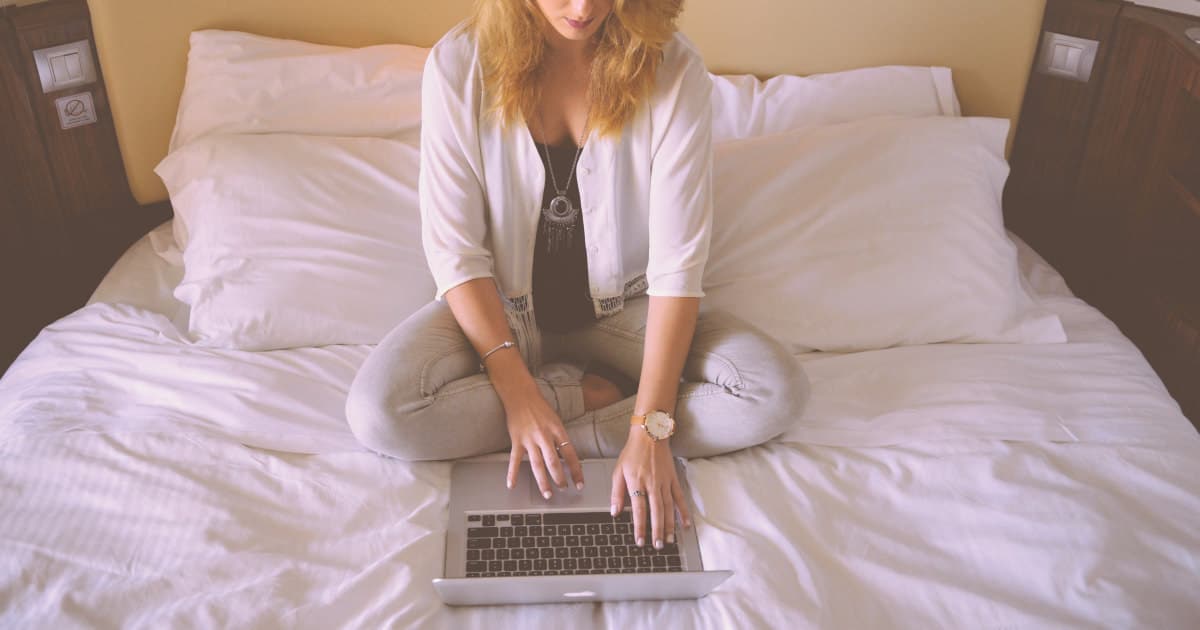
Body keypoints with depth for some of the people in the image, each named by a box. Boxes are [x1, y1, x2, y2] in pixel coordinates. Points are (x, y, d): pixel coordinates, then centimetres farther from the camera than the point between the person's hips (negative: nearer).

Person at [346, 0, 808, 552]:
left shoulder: (673, 70, -18)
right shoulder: (459, 63, -16)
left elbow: (678, 261, -19)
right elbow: (454, 248, -13)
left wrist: (650, 428, -25)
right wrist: (517, 391, -22)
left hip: (624, 308, 0)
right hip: (502, 307, 1)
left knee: (779, 392, -21)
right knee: (377, 413, -26)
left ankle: (559, 436, -14)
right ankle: (583, 394, -6)